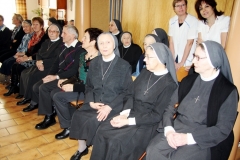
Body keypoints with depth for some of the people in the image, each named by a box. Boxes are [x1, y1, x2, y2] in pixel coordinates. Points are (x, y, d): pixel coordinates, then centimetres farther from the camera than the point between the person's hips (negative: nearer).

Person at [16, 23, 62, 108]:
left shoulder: (61, 44, -10)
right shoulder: (46, 42, 17)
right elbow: (38, 53, 14)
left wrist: (42, 62, -15)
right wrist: (38, 62, -8)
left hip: (51, 67, -9)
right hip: (41, 65, 9)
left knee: (32, 76, -22)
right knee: (24, 73, -3)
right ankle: (27, 97, 8)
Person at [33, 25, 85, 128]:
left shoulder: (80, 49, -13)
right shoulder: (64, 47, 14)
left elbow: (75, 70, -20)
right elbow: (56, 63, 16)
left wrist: (56, 76, -19)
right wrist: (50, 75, -2)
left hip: (69, 78, -9)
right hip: (57, 76, 9)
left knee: (43, 88, -21)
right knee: (36, 87, -3)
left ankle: (49, 117, -6)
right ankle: (51, 109, 8)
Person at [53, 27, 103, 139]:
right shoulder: (83, 55, 9)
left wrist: (74, 87, -20)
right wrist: (67, 80, 3)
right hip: (81, 87, 8)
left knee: (59, 97, -18)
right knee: (57, 96, -7)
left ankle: (70, 126, 6)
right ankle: (69, 124, 10)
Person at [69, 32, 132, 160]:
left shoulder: (124, 66, -3)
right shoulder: (94, 63, 11)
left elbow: (126, 91, -6)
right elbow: (88, 86, 13)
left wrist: (109, 106, -18)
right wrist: (91, 102, -7)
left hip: (113, 105, -4)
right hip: (94, 103, 4)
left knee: (95, 121, -27)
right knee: (78, 116, -21)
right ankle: (81, 148, 5)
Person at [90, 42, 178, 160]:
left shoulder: (169, 84, -15)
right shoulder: (145, 72, 5)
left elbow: (157, 115, -16)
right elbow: (131, 94, 7)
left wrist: (128, 121, -19)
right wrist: (124, 113, -10)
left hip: (147, 123, -6)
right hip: (132, 113, 6)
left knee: (116, 142, -22)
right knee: (102, 131, -13)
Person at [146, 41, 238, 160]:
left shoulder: (228, 91, -5)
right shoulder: (188, 81, 8)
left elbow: (223, 129, -8)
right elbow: (170, 108, 5)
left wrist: (188, 138, -17)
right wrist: (169, 130, -13)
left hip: (203, 140, -3)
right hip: (177, 130, 3)